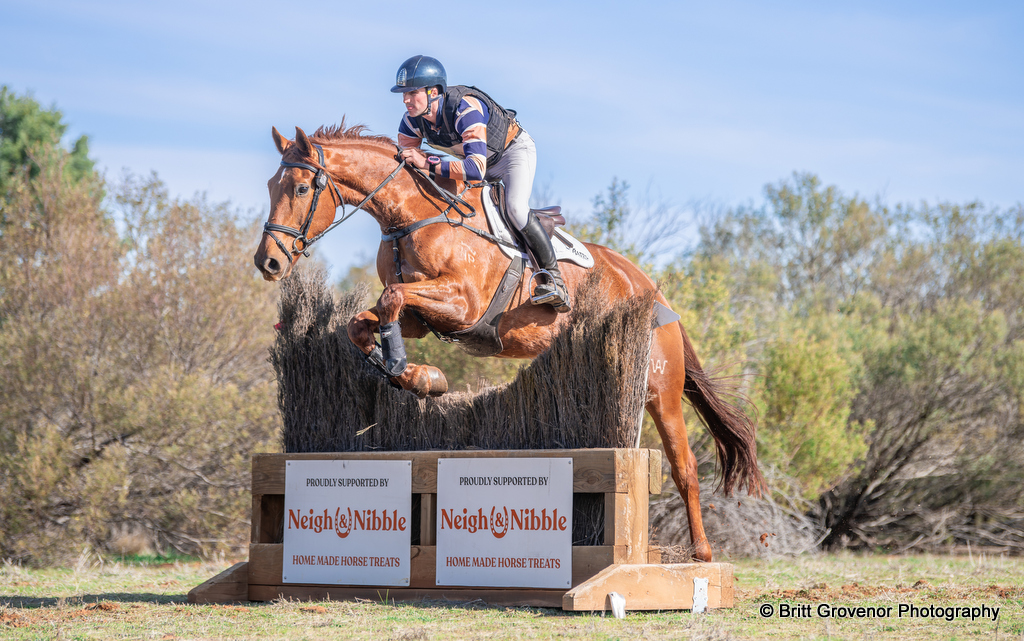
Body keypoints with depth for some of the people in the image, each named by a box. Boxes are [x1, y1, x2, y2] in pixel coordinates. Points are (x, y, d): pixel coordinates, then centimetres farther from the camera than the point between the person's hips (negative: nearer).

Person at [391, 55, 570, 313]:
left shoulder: (465, 109, -41)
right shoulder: (412, 120, -20)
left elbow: (476, 168, -51)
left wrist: (429, 164, -54)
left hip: (514, 149, -8)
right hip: (479, 157, 8)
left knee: (515, 207, -28)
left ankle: (553, 277, -19)